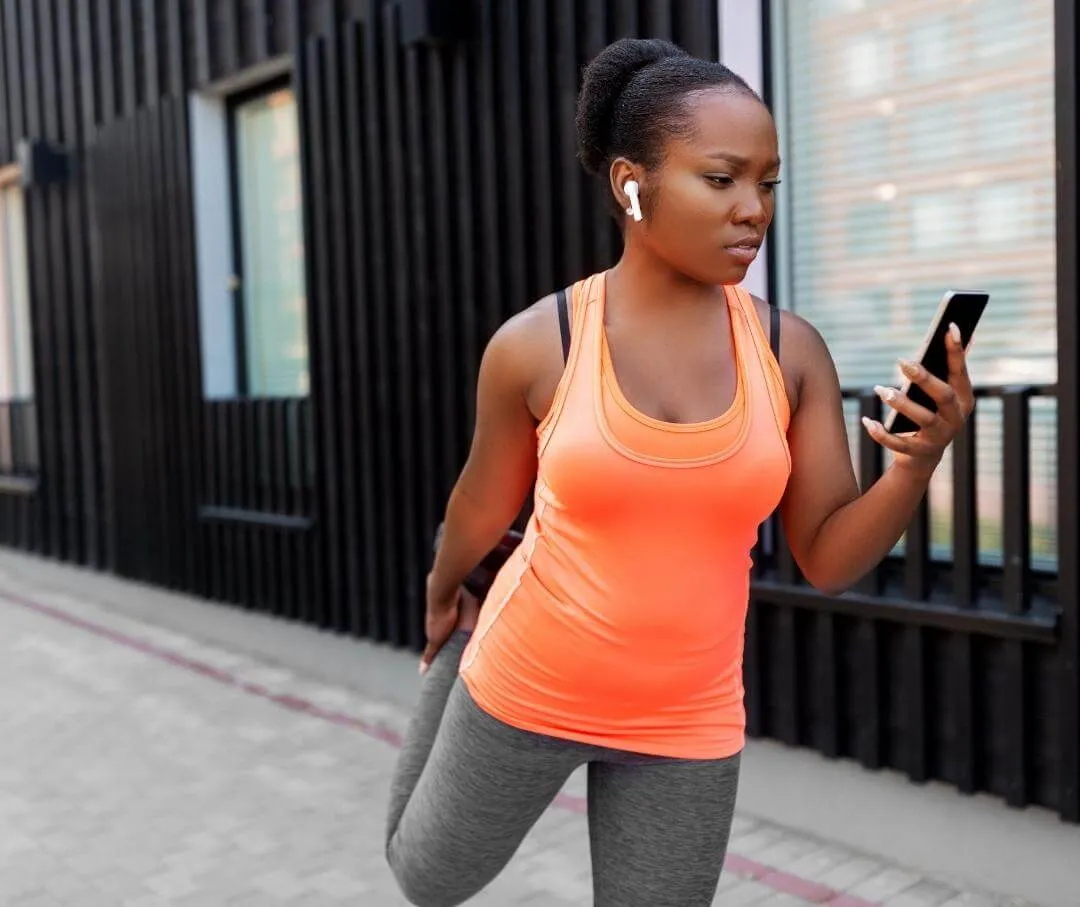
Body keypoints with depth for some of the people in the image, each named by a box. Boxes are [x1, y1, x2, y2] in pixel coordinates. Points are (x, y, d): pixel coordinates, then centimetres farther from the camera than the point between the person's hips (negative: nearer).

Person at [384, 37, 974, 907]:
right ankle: (453, 658, 48)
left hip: (686, 722, 1)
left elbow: (829, 559, -8)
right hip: (527, 685, 0)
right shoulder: (535, 346, -16)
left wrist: (920, 459, -25)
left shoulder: (791, 351, -11)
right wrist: (441, 591, 18)